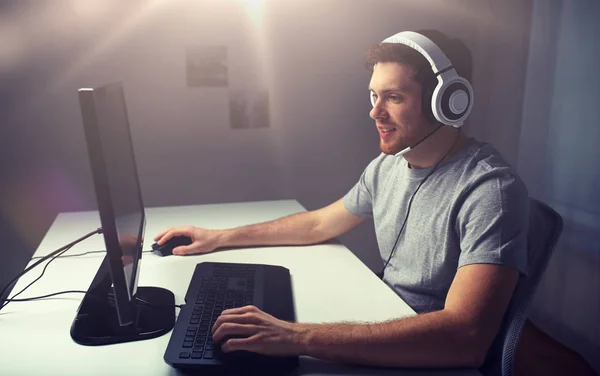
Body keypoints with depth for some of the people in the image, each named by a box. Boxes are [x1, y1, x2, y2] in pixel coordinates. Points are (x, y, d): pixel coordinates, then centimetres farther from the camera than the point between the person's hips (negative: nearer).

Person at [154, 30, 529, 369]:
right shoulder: (386, 166, 2)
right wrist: (220, 237, 11)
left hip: (439, 357, -6)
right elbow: (320, 224, 15)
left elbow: (466, 337, -34)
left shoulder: (489, 188, -24)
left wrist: (299, 337, -40)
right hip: (385, 334, 6)